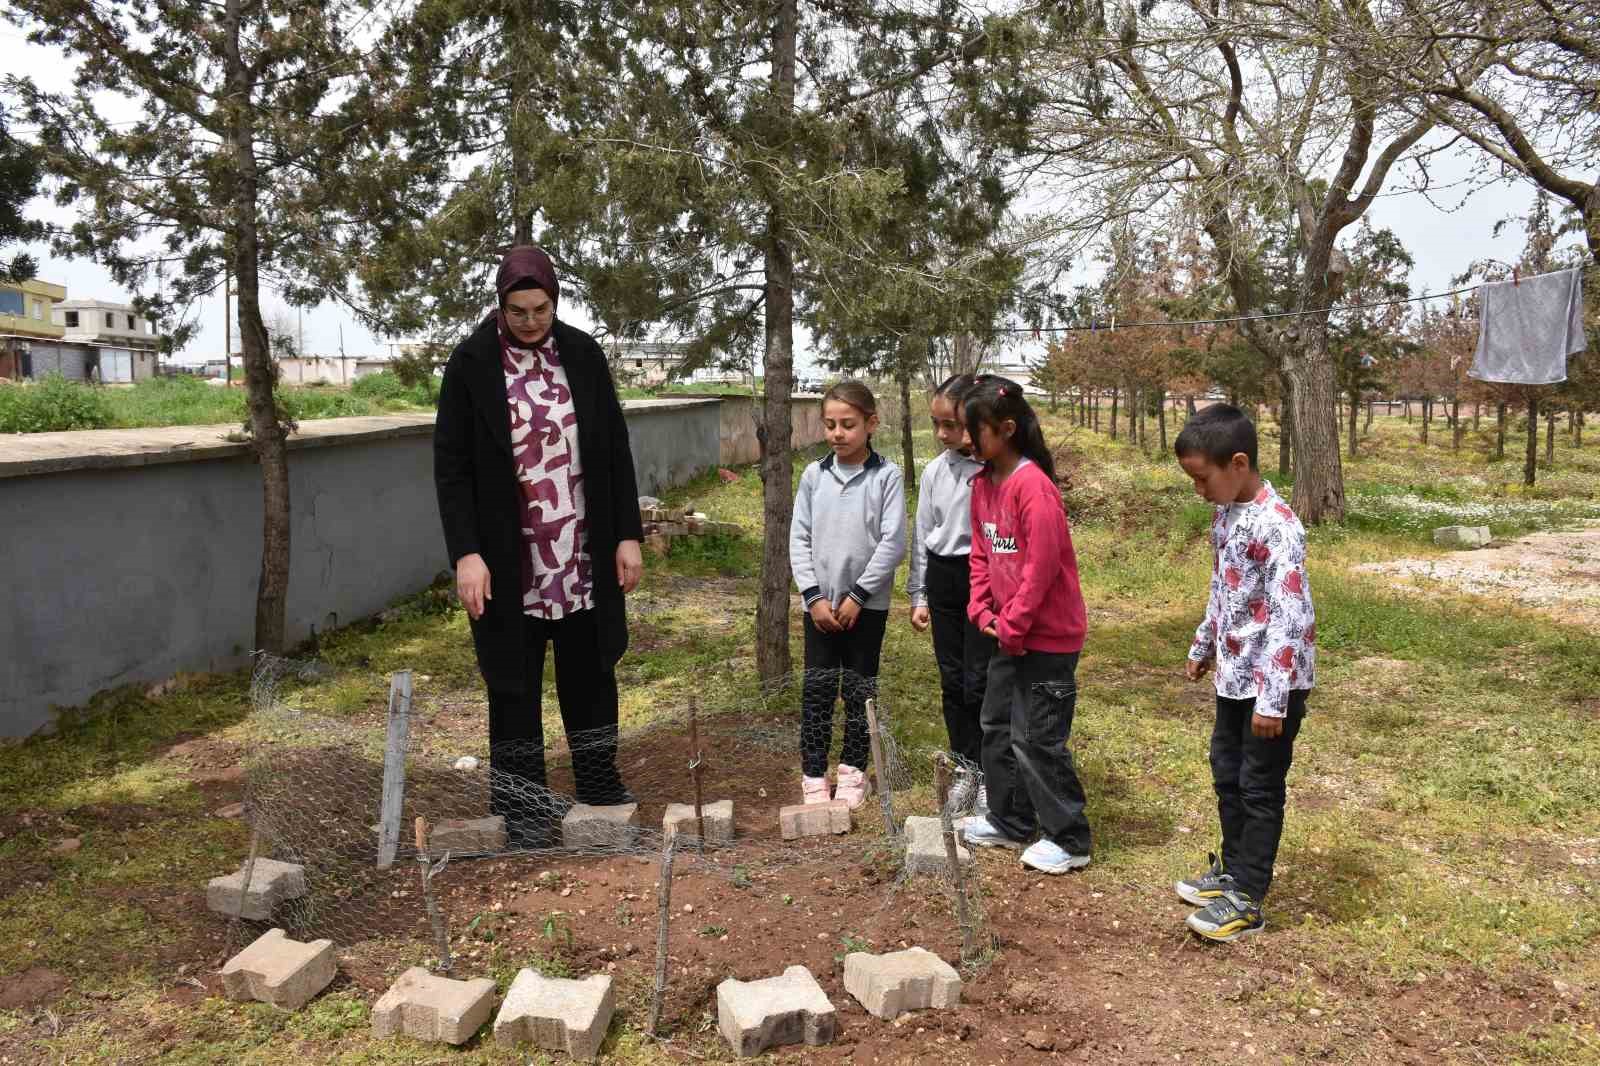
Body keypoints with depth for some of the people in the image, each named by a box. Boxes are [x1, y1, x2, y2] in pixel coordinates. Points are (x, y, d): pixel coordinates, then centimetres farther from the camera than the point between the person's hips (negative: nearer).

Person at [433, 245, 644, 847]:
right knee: (514, 684, 7)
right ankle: (522, 808, 20)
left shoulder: (583, 355, 2)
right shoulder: (470, 364, -5)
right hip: (509, 561, -2)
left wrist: (628, 534, 1)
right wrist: (465, 553, -13)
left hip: (584, 555, 3)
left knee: (591, 673, 14)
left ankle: (600, 786, 31)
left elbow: (615, 448, 6)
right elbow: (450, 465, -5)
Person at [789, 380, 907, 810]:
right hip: (819, 602, 2)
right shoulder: (813, 475, 2)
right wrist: (814, 596, -6)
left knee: (860, 689, 8)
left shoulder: (886, 476, -7)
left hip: (867, 604, -2)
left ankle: (852, 769, 23)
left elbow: (893, 543, -10)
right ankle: (813, 774, 14)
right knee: (816, 689, 4)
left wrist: (857, 596, -11)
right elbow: (799, 539, 3)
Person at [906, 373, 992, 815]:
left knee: (979, 682, -1)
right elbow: (922, 536, 10)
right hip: (943, 580, 5)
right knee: (952, 680, 12)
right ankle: (965, 767, 26)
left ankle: (989, 771, 16)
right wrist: (918, 596, 11)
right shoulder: (935, 471, 5)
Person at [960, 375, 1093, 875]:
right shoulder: (982, 483, 6)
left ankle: (1069, 839, 14)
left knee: (1035, 739, -2)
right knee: (996, 726, 17)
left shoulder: (1033, 485, -21)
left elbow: (1042, 566, -22)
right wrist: (983, 612, 0)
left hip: (1048, 635, -9)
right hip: (1008, 632, 9)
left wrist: (1011, 627, -16)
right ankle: (1010, 821, 32)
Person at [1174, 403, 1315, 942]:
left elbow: (1290, 617, -26)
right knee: (1226, 774, 19)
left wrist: (1273, 698, -26)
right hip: (1235, 675, 9)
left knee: (1259, 787, 2)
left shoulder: (1276, 527, -24)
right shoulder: (1225, 514, 5)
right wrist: (1203, 645, 26)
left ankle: (1247, 900, 13)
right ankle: (1232, 870, 35)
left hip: (1272, 680, -9)